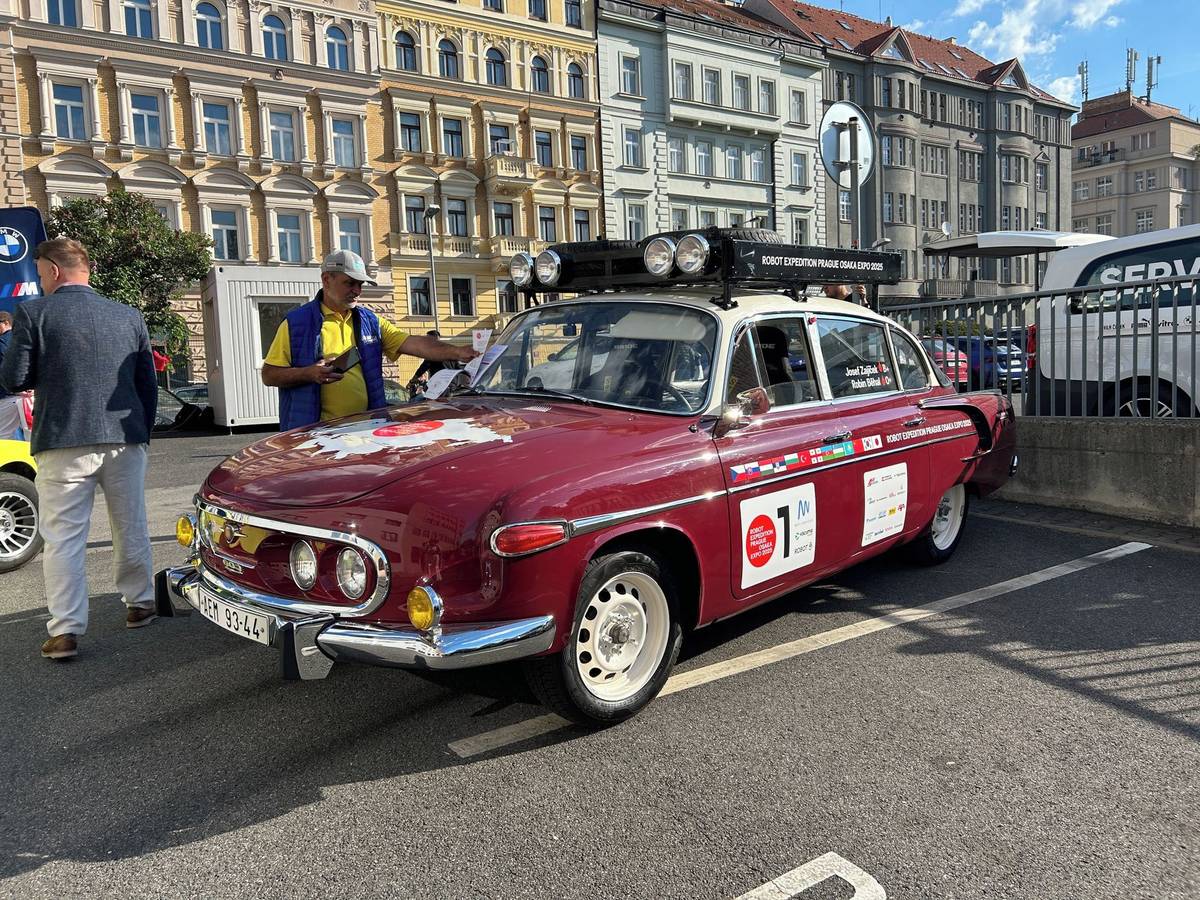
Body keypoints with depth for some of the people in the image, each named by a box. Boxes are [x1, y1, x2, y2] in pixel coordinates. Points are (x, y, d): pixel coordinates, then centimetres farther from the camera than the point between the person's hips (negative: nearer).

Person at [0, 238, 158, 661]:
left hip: (64, 444, -3)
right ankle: (139, 604, 28)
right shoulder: (129, 317, 7)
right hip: (125, 441, 3)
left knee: (63, 538, 3)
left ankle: (65, 630, 2)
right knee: (131, 528, 16)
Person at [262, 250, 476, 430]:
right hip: (315, 432, -3)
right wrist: (309, 374, -15)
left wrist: (457, 352, -14)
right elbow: (269, 375, 2)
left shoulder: (370, 322, 14)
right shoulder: (296, 323, 3)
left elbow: (415, 343, 2)